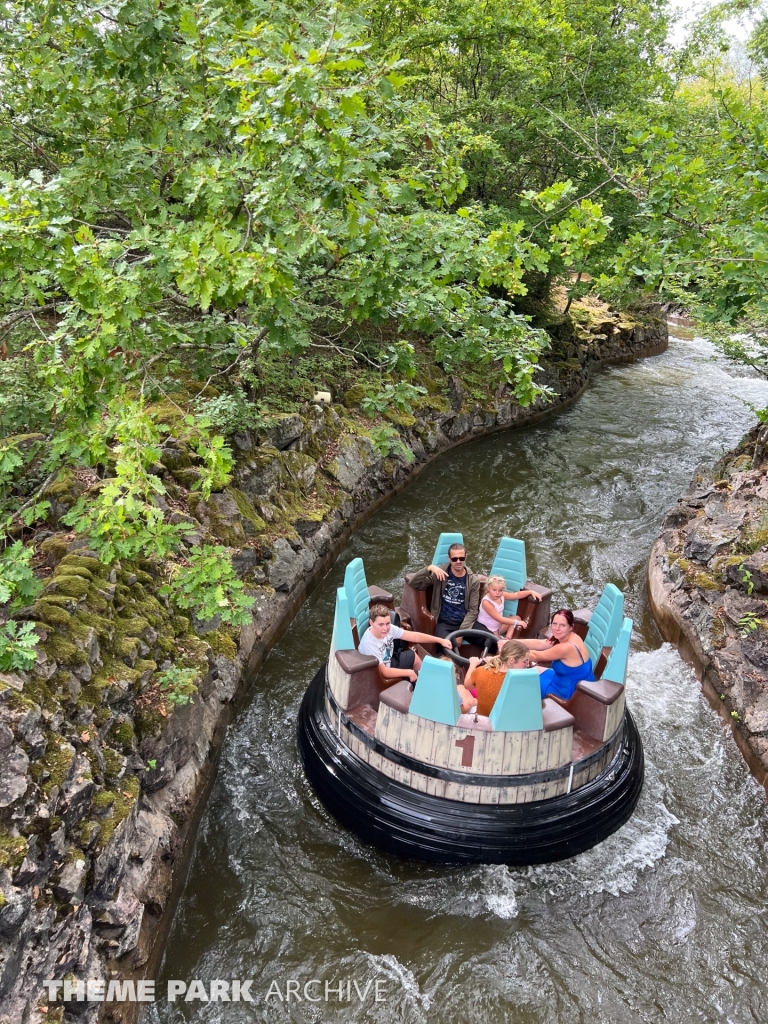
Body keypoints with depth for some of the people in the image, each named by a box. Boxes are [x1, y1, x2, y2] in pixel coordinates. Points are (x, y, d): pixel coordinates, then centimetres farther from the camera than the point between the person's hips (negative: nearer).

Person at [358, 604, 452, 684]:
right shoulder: (368, 643, -35)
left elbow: (414, 636, -8)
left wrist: (440, 641, -11)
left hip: (388, 664, 7)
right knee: (414, 676, -7)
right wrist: (409, 672, -24)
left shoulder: (389, 628, -17)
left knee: (413, 656, 16)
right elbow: (383, 672, -32)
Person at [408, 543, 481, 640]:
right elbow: (414, 583, -6)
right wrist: (429, 569, -21)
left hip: (464, 623, 2)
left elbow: (473, 610, 2)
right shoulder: (440, 572, 2)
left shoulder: (473, 580, 3)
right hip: (444, 623, -2)